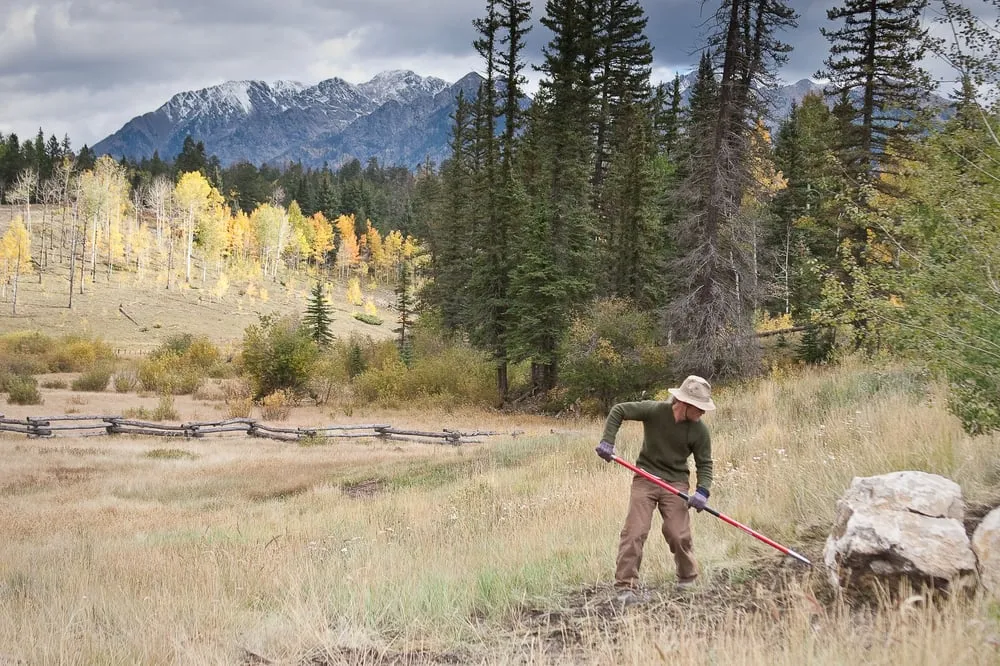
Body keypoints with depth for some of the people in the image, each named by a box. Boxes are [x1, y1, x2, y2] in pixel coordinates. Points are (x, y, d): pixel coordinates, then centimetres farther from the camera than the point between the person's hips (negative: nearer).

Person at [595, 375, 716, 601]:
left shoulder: (699, 430, -10)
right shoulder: (654, 410, -15)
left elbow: (704, 464, -1)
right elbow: (618, 410, -5)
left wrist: (702, 491, -18)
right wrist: (607, 441, -13)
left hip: (676, 482, 1)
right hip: (645, 478, -1)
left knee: (678, 535, -6)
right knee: (634, 532, -7)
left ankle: (687, 580, 20)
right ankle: (626, 586, -2)